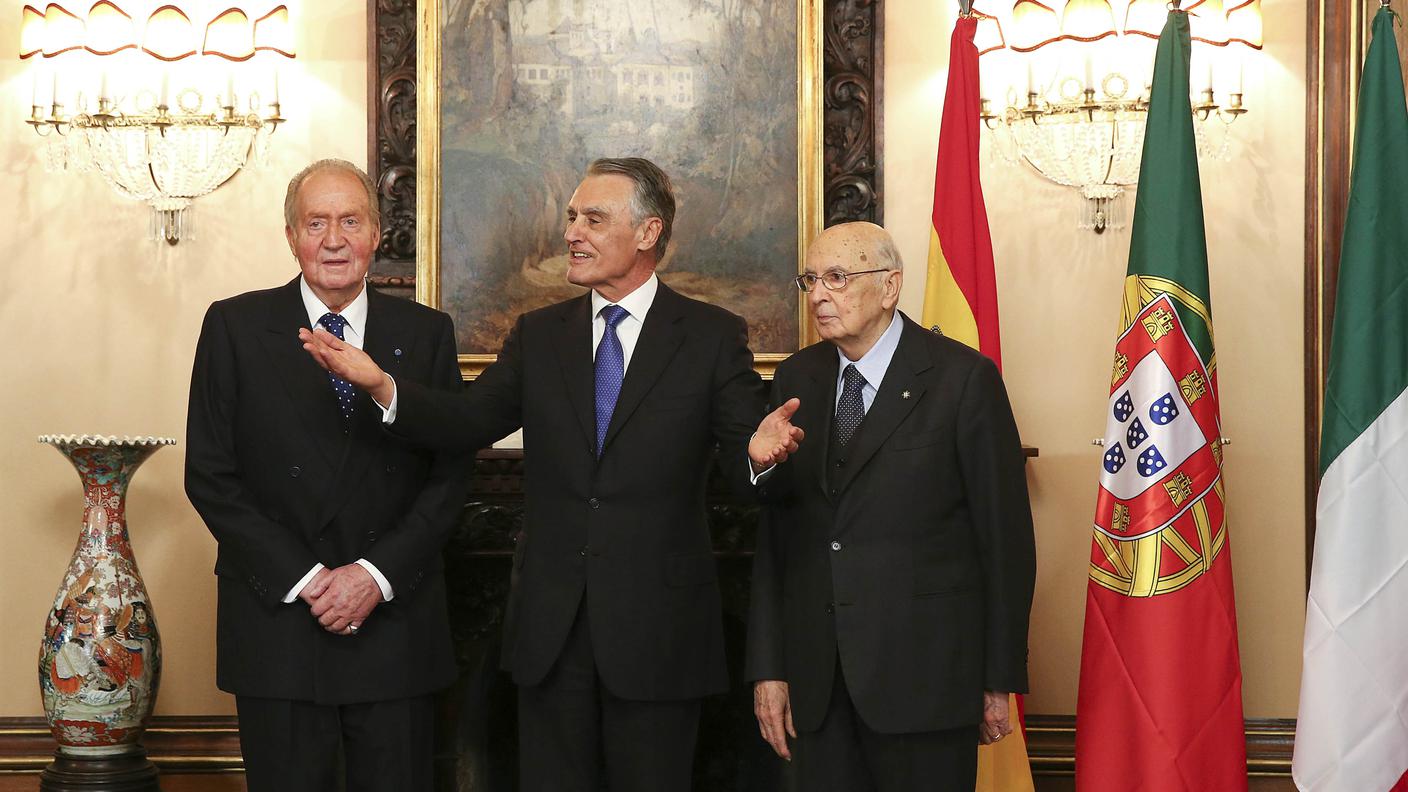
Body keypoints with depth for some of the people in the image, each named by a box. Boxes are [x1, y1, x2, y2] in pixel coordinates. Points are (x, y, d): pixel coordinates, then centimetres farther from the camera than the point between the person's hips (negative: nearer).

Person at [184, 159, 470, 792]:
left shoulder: (426, 333, 6)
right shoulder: (235, 327, 2)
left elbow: (450, 473, 3)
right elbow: (210, 475, -2)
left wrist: (378, 573, -10)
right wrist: (301, 576, -10)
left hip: (396, 616, 1)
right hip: (277, 623, -1)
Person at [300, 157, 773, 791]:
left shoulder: (713, 336, -1)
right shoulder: (538, 335, 9)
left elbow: (742, 460, -8)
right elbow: (467, 424, 0)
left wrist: (760, 455, -32)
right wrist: (381, 385, -16)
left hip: (658, 626, -3)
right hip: (551, 623, 3)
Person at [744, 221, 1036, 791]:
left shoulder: (964, 379, -6)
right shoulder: (797, 378, 9)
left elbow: (1006, 535, -4)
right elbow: (774, 532, 8)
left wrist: (1001, 680, -4)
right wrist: (768, 666, 4)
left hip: (924, 674, -4)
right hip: (816, 678, 4)